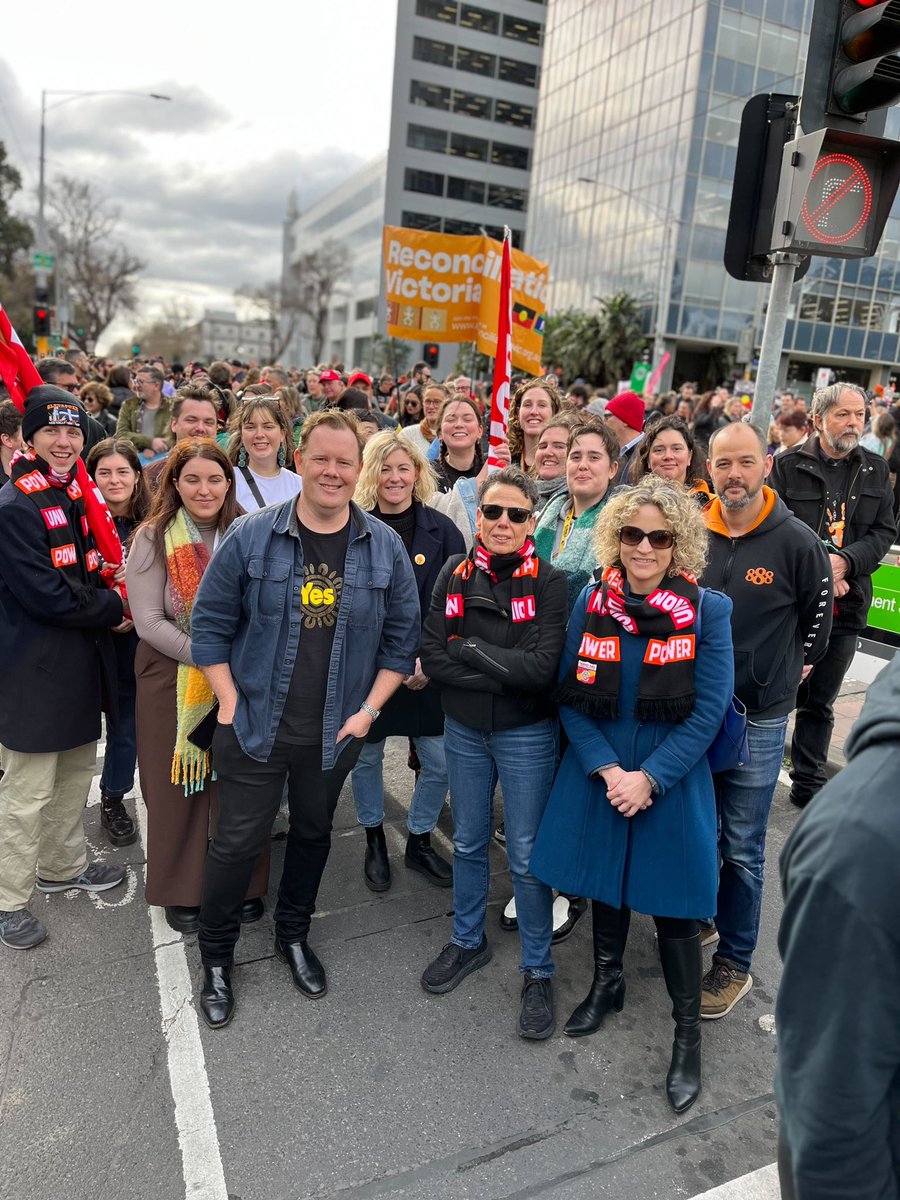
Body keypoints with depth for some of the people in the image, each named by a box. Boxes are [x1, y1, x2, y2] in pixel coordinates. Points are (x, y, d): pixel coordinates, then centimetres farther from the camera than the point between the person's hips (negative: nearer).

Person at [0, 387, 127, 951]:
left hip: (78, 663, 9)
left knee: (77, 769, 21)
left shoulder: (75, 497, 10)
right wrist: (115, 606, -11)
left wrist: (105, 599, -3)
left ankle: (63, 865, 40)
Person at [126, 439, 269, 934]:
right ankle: (180, 891, 28)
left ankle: (242, 883, 29)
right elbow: (149, 621, -12)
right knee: (180, 786, 9)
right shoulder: (153, 538, -6)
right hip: (173, 682, -2)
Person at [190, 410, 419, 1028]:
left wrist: (369, 709, -4)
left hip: (336, 732, 2)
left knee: (314, 834, 19)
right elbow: (210, 623, -3)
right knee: (238, 842, 7)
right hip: (254, 725, -2)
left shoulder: (385, 546, -4)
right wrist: (231, 706, -8)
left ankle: (294, 936, 44)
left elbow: (403, 635, 2)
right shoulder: (252, 536, -8)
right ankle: (217, 958, 31)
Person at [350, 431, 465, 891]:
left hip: (427, 670, 1)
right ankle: (374, 841, 37)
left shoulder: (442, 530, -2)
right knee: (366, 757, 14)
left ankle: (419, 842, 30)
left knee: (440, 763, 5)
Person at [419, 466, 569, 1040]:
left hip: (527, 735, -3)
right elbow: (431, 656, -11)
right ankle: (468, 941, 42)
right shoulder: (456, 573, -3)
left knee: (527, 855, 7)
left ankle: (538, 971, 27)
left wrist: (467, 648, -18)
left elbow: (542, 667, -23)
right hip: (464, 730, 4)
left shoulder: (549, 582, -13)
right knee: (468, 842, 19)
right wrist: (502, 674, -20)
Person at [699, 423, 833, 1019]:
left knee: (741, 849, 7)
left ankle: (734, 964, 23)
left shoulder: (797, 541, -11)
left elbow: (818, 612, 4)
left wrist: (796, 668, 7)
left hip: (757, 719, -3)